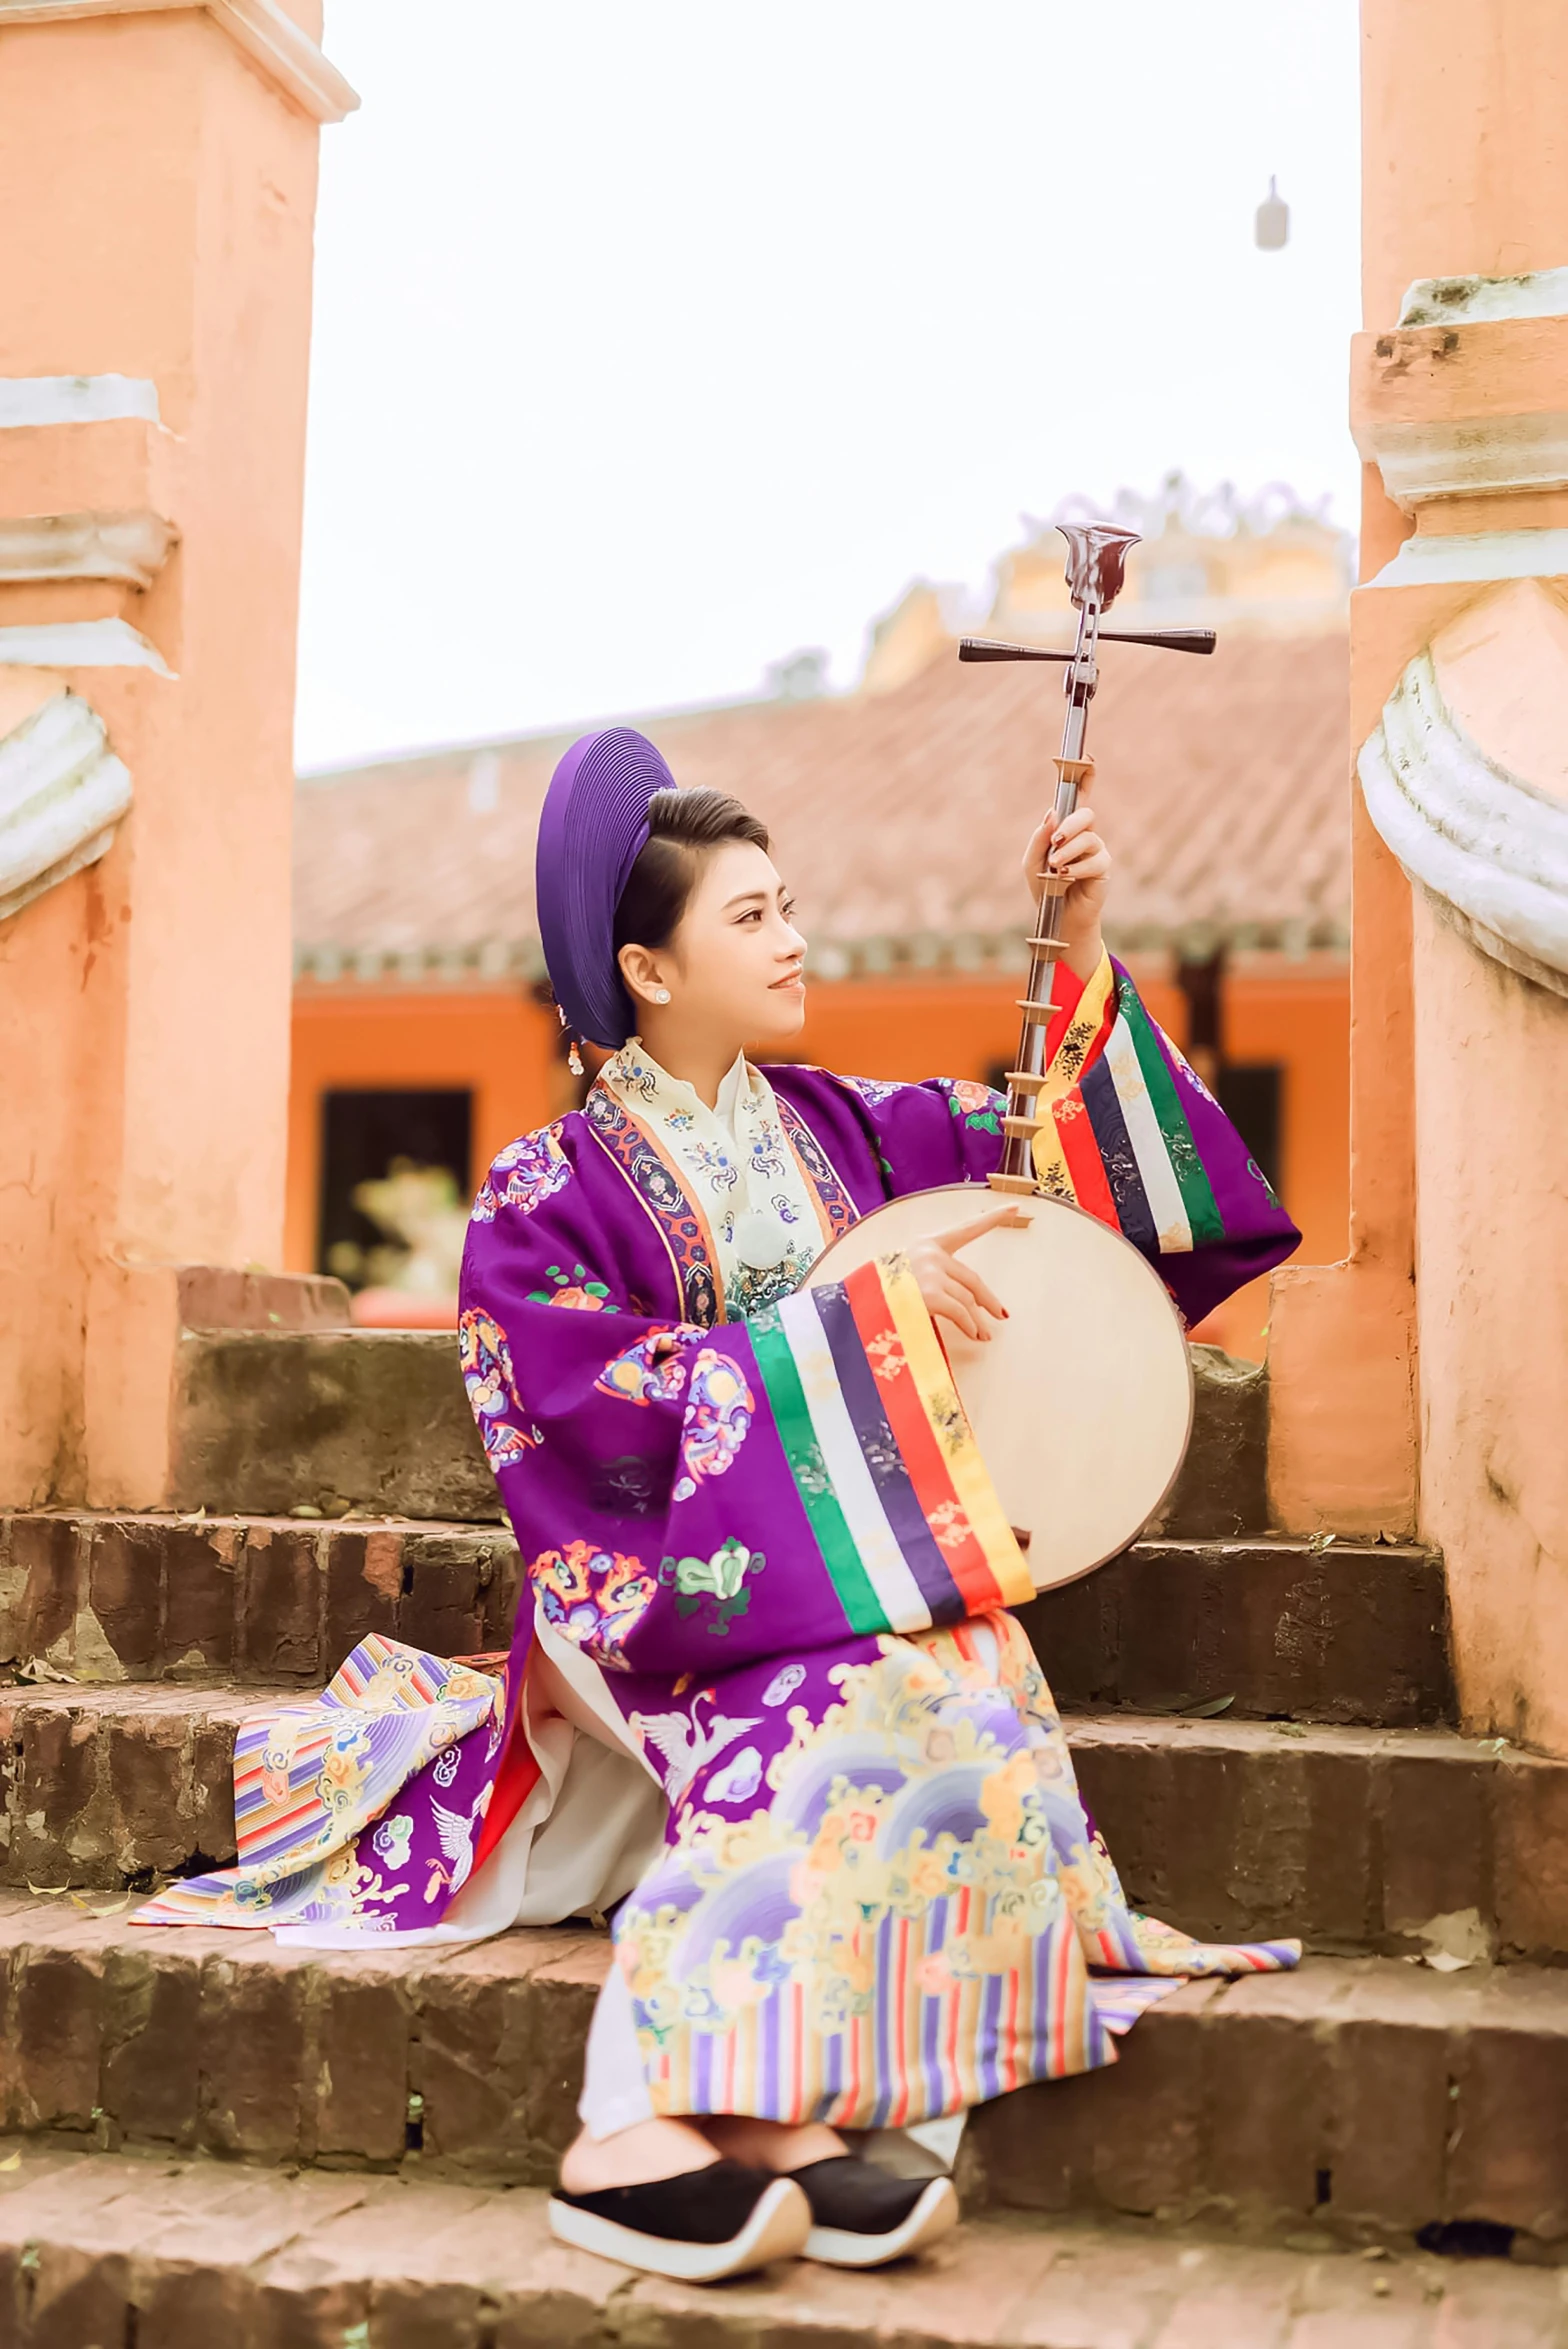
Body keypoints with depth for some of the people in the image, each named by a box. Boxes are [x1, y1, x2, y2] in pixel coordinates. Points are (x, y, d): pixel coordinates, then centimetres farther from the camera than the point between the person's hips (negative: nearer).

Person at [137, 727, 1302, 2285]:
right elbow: (603, 1407, -15)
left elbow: (1067, 1156, 18)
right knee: (882, 1733, -35)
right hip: (692, 1607, -5)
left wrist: (1080, 957, 7)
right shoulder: (549, 1194, -1)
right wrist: (858, 1312, -17)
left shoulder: (838, 1128, 14)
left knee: (969, 1728, -30)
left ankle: (762, 2119, -37)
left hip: (888, 1579, 5)